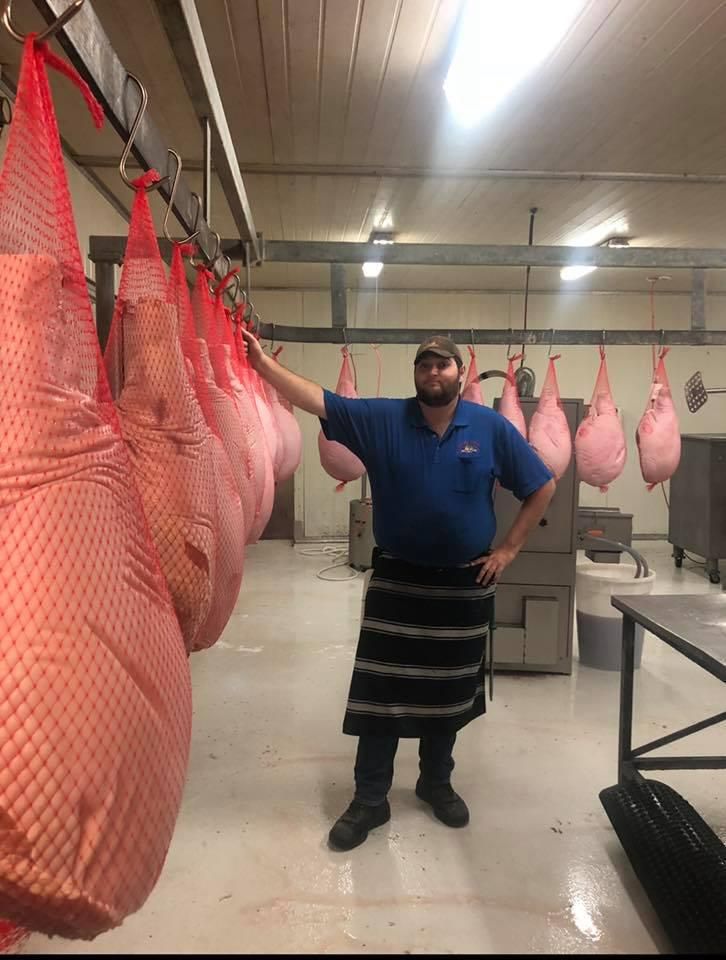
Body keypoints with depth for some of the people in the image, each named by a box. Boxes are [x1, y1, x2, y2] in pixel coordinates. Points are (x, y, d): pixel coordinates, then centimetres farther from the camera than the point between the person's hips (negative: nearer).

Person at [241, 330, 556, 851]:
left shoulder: (492, 427, -4)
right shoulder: (382, 419, -4)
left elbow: (542, 488, 2)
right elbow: (318, 400, -12)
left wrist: (508, 550, -4)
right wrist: (262, 362, -24)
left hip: (464, 584, 1)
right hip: (396, 579, 0)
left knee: (448, 691, 15)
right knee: (379, 691, 3)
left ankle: (436, 782, 37)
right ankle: (370, 799, 19)